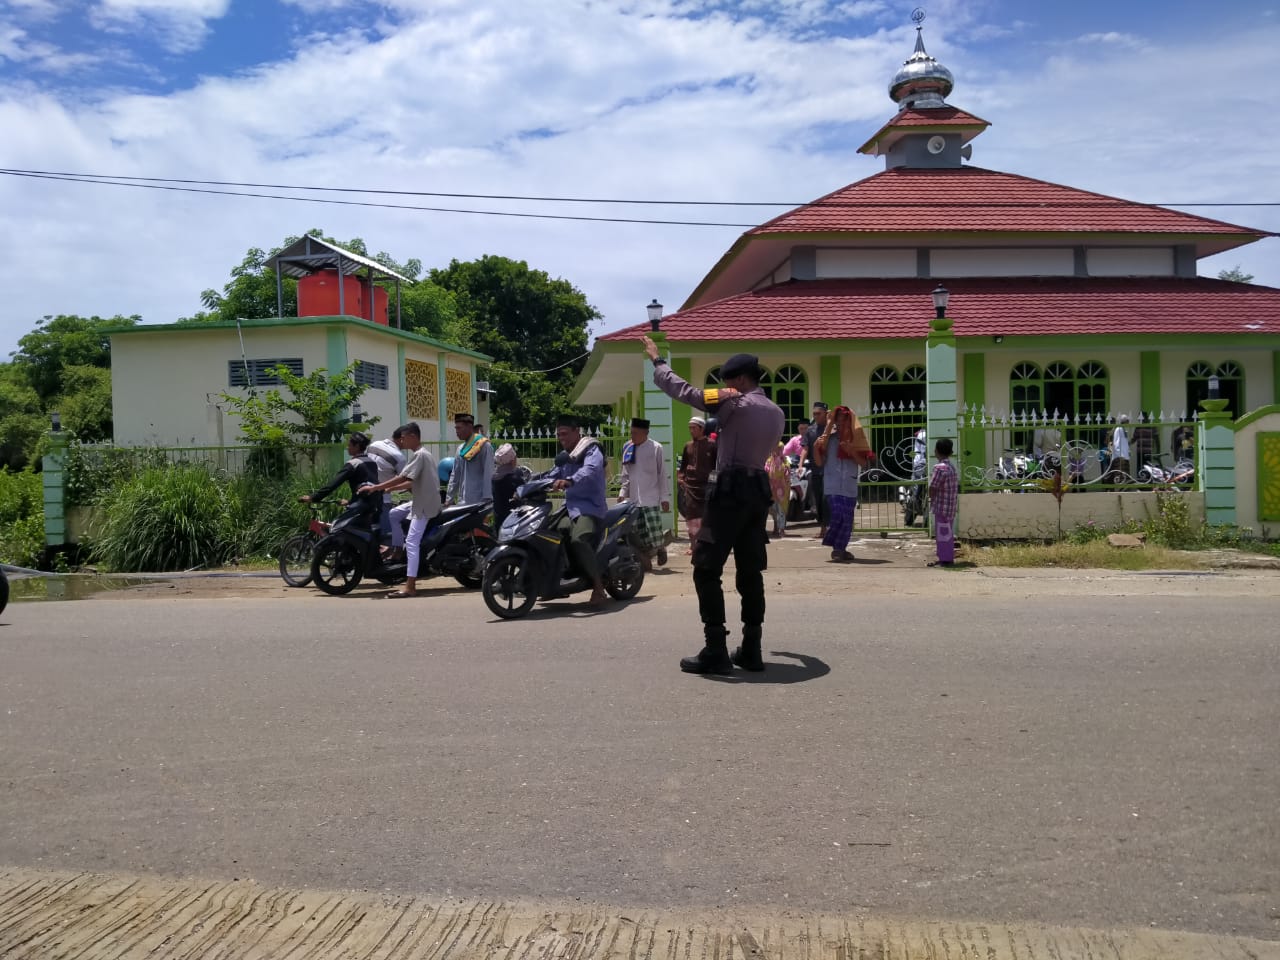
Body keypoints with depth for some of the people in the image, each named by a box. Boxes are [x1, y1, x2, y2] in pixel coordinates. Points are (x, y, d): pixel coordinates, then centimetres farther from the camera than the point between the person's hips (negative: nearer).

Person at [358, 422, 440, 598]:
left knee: (412, 542, -13)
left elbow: (402, 478, -21)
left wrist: (375, 488, -18)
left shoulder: (419, 455, -13)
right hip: (425, 502, 10)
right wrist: (390, 488, 14)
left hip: (424, 505, -10)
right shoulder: (424, 453, 18)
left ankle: (410, 587, -17)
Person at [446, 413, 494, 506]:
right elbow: (455, 476, 19)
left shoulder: (484, 446, -7)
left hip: (478, 502, -7)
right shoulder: (460, 449, 15)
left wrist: (486, 499, -17)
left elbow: (488, 475, -12)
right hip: (462, 502, 7)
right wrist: (449, 499, 15)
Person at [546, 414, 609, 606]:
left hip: (589, 507, -9)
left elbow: (590, 469, -27)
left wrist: (569, 481, -46)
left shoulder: (591, 450, -5)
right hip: (570, 508, 10)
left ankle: (599, 589, -30)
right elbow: (551, 477, 24)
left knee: (578, 540, -33)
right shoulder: (565, 456, 23)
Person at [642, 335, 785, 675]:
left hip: (729, 490, -8)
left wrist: (657, 360, 9)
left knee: (707, 571, -4)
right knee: (751, 572, 9)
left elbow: (683, 390, -5)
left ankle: (715, 651, -7)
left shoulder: (734, 404, -8)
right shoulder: (777, 413, 15)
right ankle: (751, 650, 10)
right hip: (758, 491, 8)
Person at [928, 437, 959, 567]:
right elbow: (957, 484, 15)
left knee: (943, 534, -1)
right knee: (948, 533, 17)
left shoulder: (940, 467, -20)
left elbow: (932, 488, -20)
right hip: (951, 506, 9)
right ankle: (948, 558, 26)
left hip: (941, 507, -9)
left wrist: (931, 499, 1)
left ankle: (945, 560, 4)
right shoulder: (951, 466, 9)